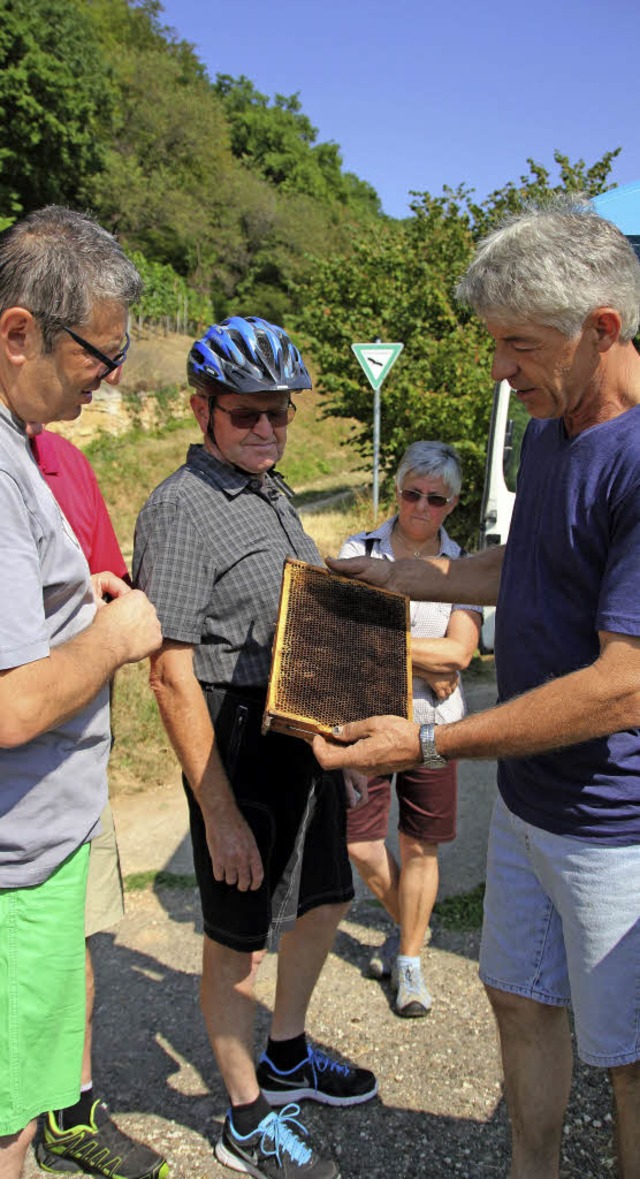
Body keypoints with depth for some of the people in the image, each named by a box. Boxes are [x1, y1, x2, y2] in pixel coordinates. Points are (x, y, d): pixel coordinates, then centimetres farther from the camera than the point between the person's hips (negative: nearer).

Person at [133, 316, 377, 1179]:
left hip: (307, 738, 9)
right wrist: (220, 812, -21)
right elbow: (172, 674, -21)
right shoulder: (180, 508, -17)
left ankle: (286, 1057, 46)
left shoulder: (272, 495, 11)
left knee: (324, 900, 22)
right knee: (238, 936, 9)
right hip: (240, 747, -9)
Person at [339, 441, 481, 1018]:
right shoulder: (359, 550, -2)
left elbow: (458, 651, -11)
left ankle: (410, 960, 31)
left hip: (432, 725, 0)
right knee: (361, 846, 7)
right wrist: (425, 664, -18)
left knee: (419, 846, 9)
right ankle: (405, 925, 37)